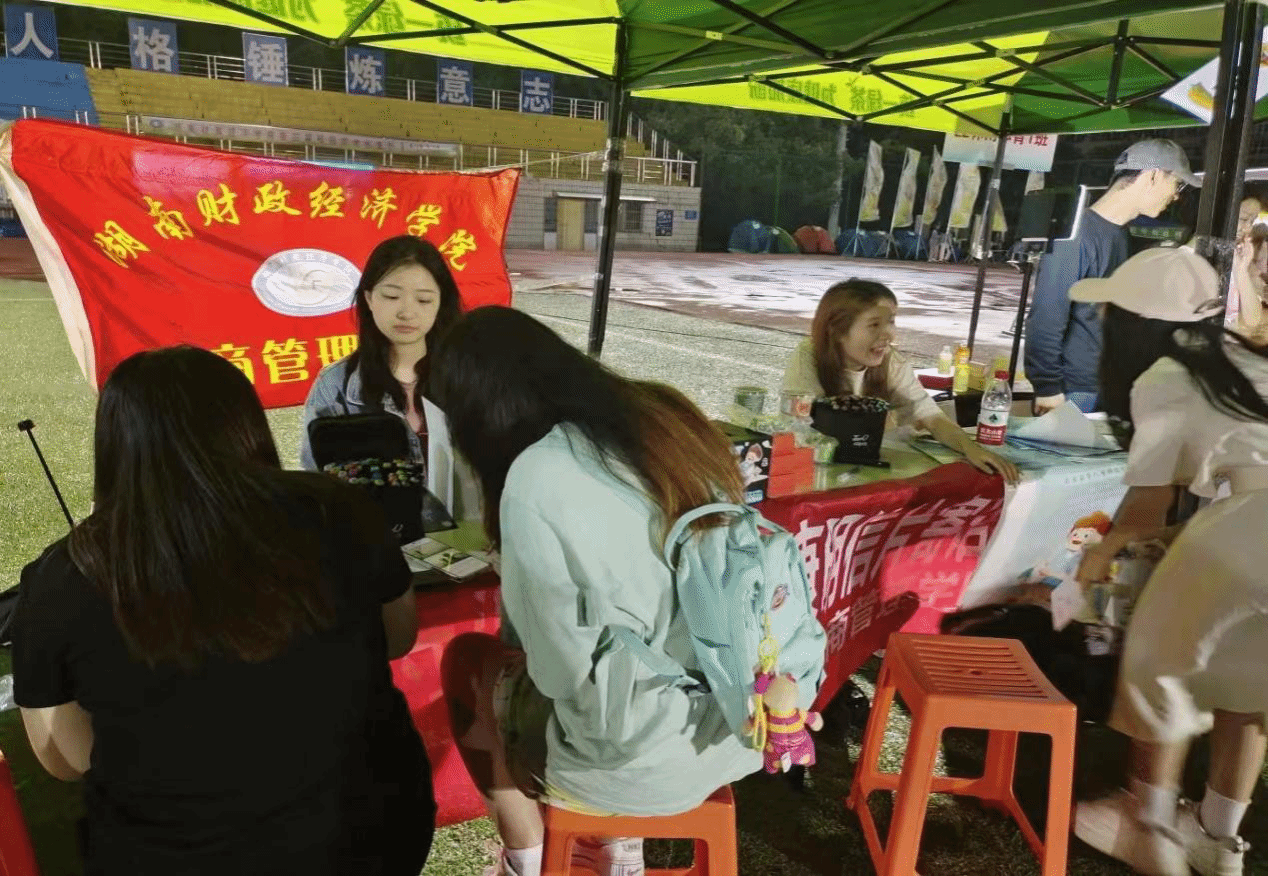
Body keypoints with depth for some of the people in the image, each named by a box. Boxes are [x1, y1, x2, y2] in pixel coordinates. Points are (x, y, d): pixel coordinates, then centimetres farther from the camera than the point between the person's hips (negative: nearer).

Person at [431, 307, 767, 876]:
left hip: (648, 762, -6)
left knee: (465, 660, 18)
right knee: (518, 654, 28)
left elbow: (567, 672, -17)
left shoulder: (537, 479, -22)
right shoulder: (668, 414, -2)